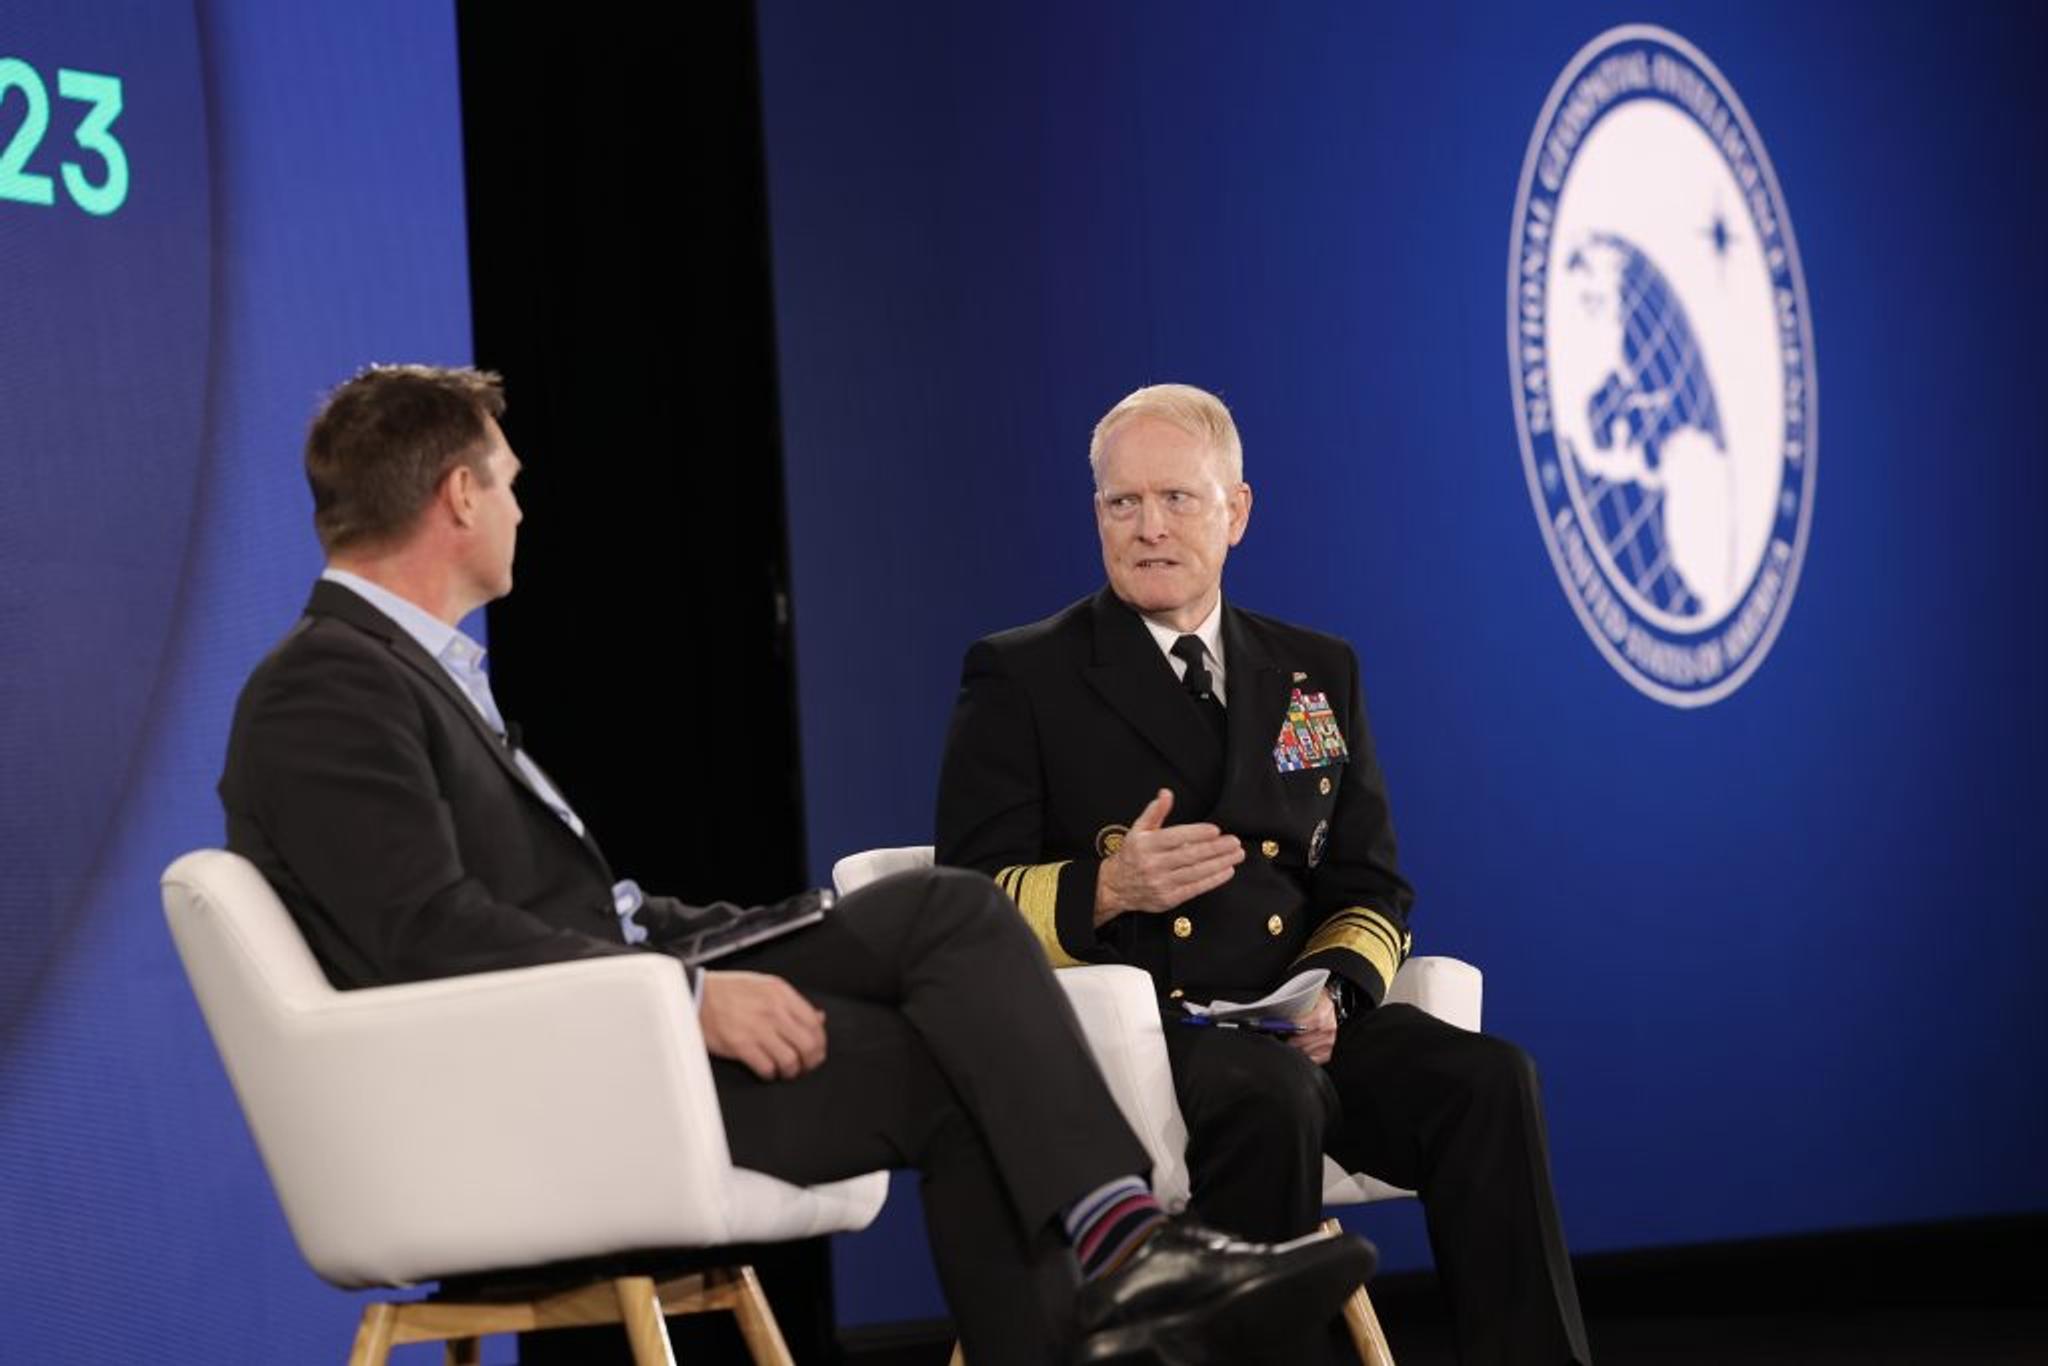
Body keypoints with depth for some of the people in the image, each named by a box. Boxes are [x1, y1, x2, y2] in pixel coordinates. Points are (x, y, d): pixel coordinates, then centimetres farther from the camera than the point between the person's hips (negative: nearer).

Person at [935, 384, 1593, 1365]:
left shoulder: (1317, 674, 19)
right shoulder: (1020, 679, 7)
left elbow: (1370, 892, 17)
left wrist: (1330, 990, -6)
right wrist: (1105, 890, -20)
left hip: (1295, 1024, 4)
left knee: (1485, 1079, -25)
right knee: (1269, 1095, -37)